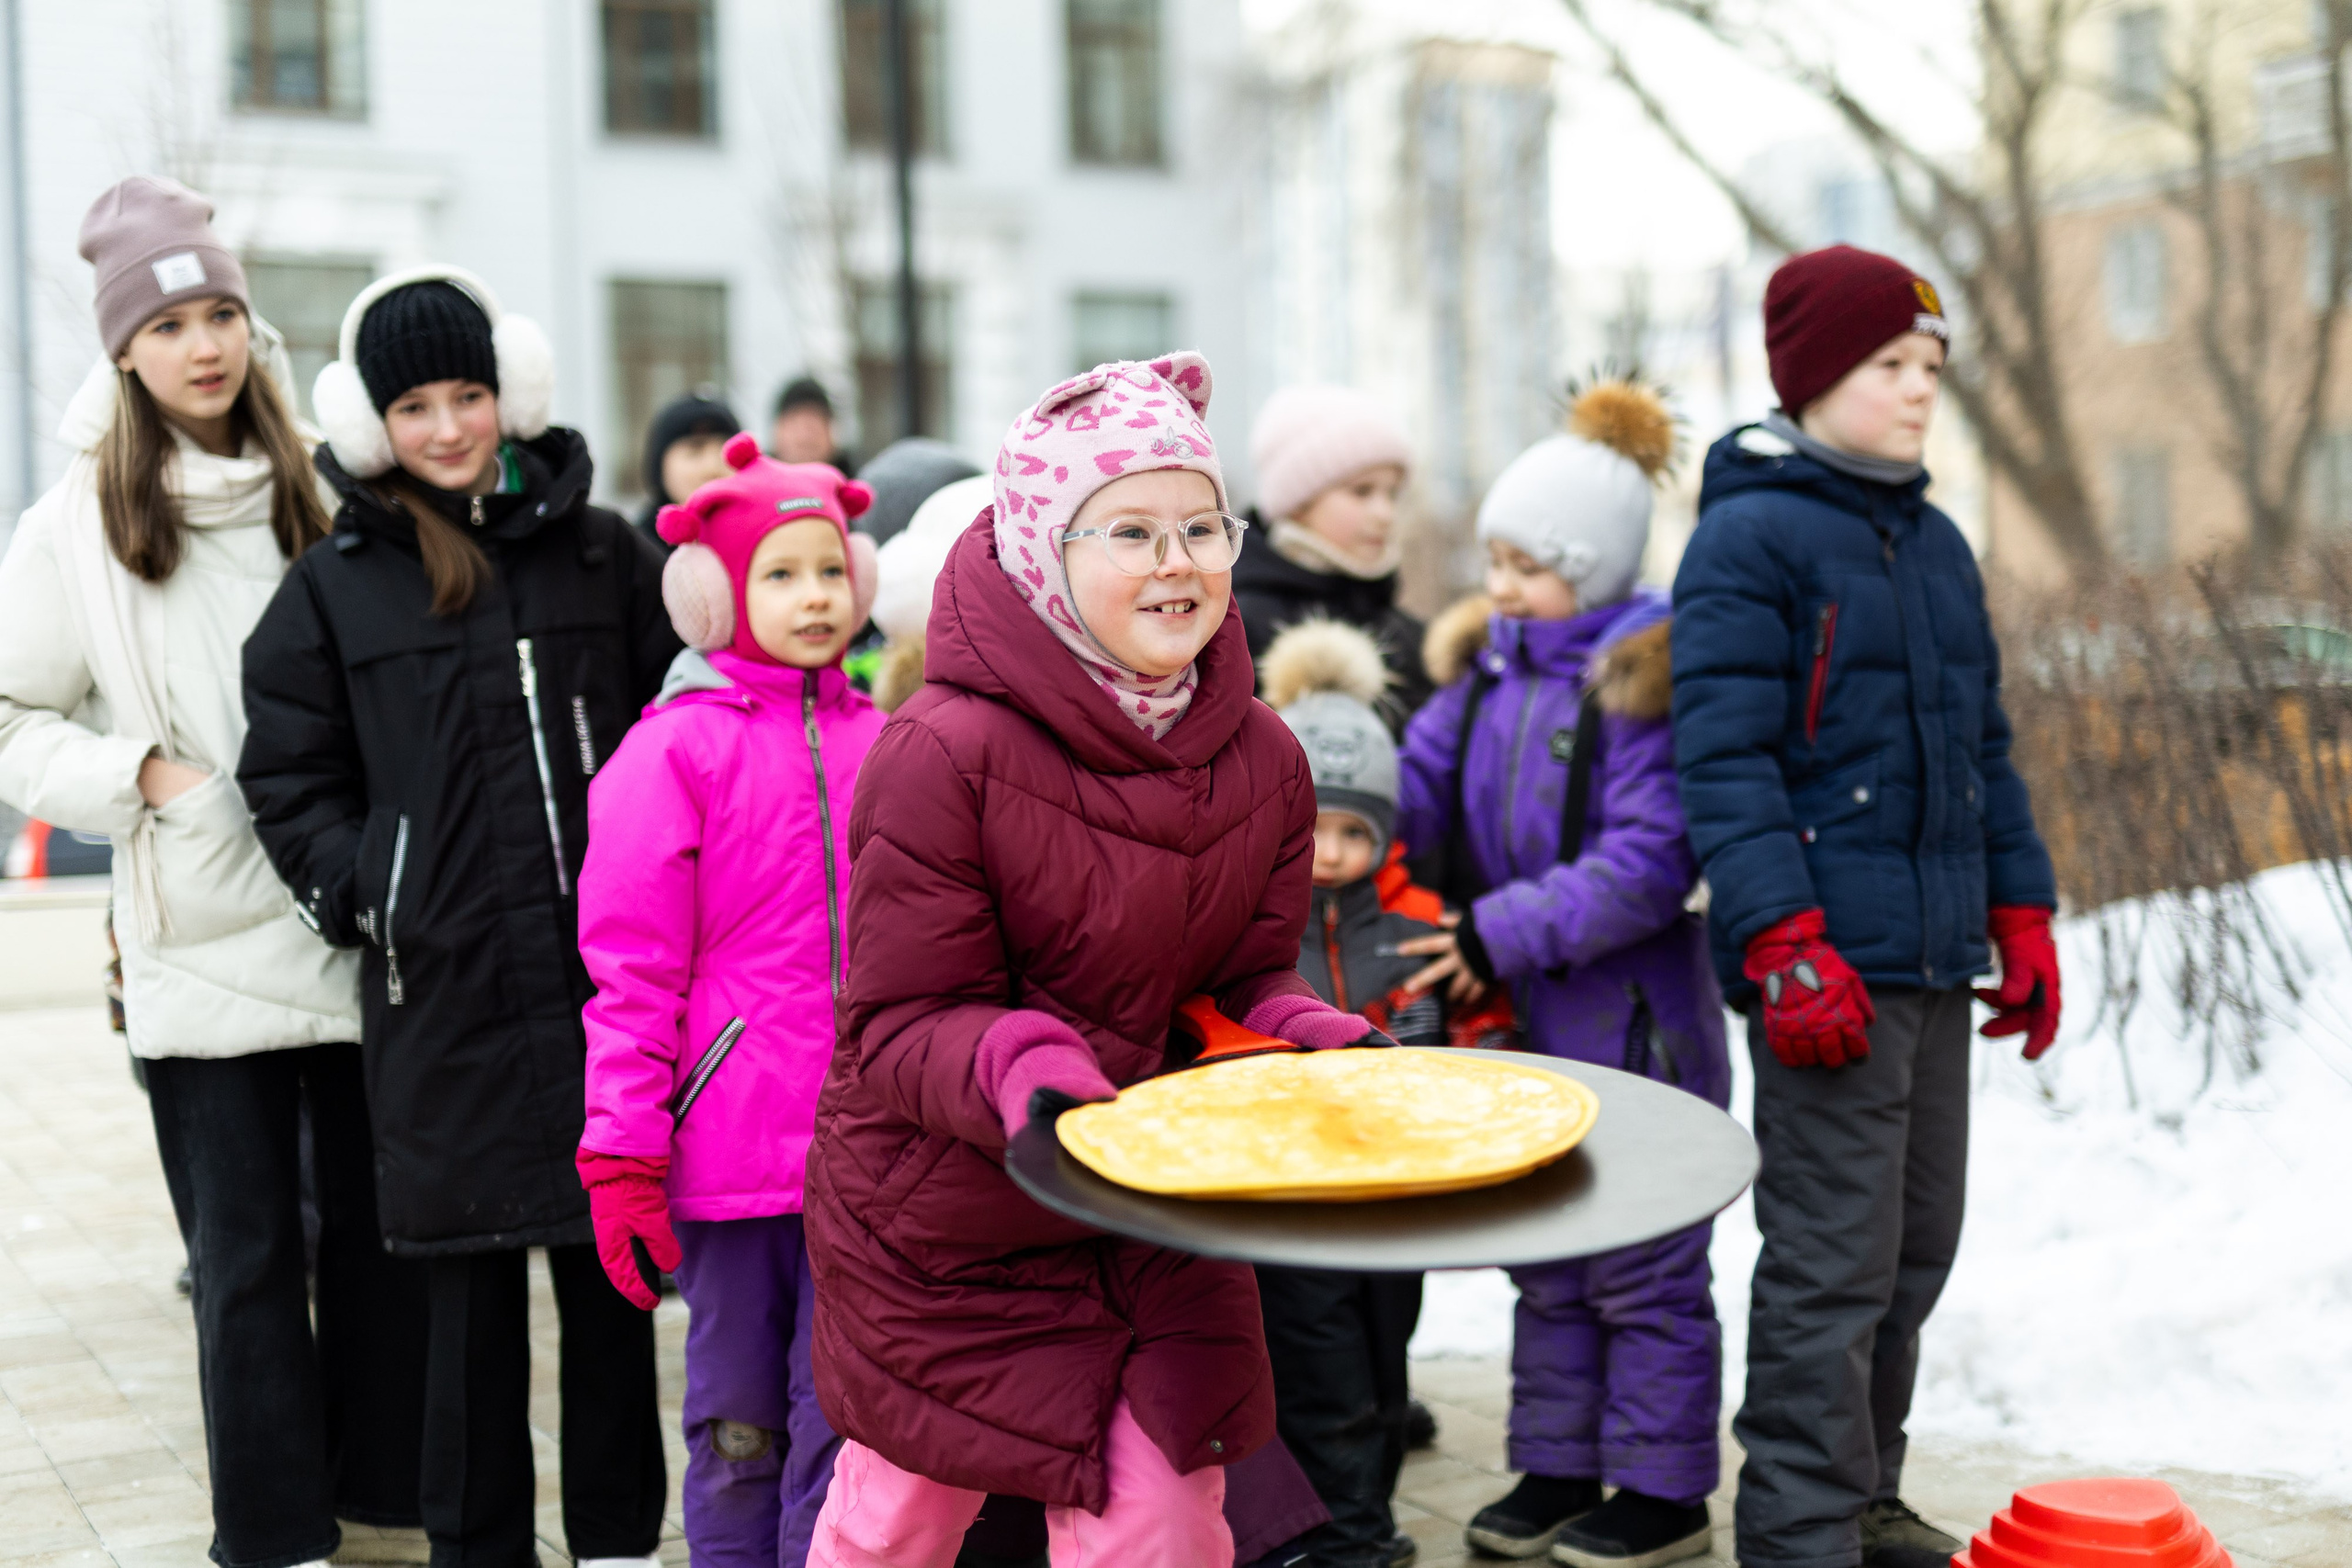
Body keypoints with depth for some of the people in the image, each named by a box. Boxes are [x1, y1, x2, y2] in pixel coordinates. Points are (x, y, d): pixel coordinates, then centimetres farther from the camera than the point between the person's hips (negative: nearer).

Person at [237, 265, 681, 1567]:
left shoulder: (601, 554, 7)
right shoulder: (334, 588, 5)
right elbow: (287, 778, 9)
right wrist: (361, 895, -4)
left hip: (611, 976, 1)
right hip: (445, 988, -1)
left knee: (612, 1269, 7)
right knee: (473, 1284, 5)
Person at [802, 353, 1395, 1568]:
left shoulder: (1260, 760, -5)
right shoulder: (945, 755, -23)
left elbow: (1249, 977, 3)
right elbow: (900, 1026, -18)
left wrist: (1319, 1045, -19)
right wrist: (1021, 1068, -38)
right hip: (943, 1234, -4)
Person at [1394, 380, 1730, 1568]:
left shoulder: (1647, 677, -16)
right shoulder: (1490, 668, 7)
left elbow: (1647, 864, -22)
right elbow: (1415, 792, 10)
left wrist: (1506, 932, -24)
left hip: (1635, 1020, -8)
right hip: (1528, 1022, 8)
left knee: (1643, 1265, 4)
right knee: (1547, 1257, 17)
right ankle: (1557, 1469, 30)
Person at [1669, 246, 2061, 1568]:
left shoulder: (1936, 544, 17)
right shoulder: (1749, 539, -7)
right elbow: (1726, 762, -13)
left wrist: (2022, 914, 16)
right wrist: (1784, 948, -20)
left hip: (1936, 961, 8)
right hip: (1831, 964, -8)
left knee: (1918, 1247, 15)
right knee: (1832, 1262, -6)